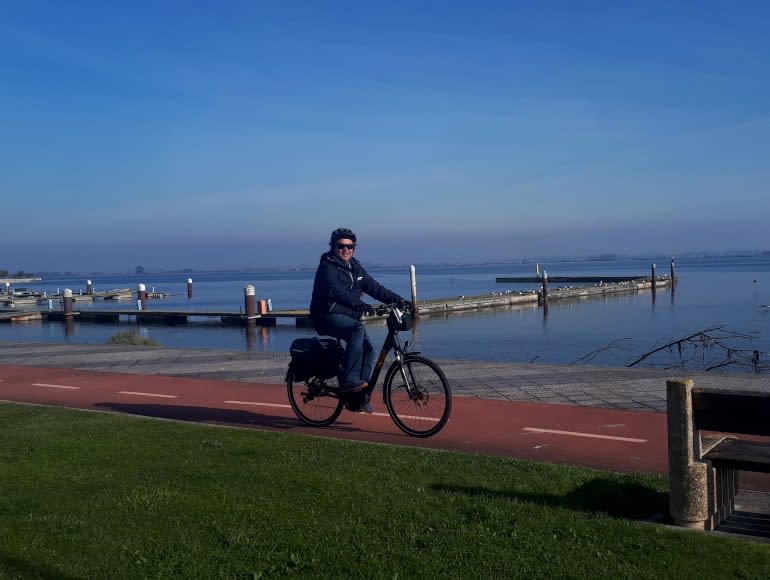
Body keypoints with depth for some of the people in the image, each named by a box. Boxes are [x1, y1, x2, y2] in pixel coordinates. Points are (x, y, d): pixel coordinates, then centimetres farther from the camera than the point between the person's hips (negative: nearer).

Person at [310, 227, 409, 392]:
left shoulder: (355, 268, 15)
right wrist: (359, 304, -42)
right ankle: (349, 380, -33)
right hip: (328, 316, -8)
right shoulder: (327, 267, -10)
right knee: (358, 330, -33)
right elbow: (335, 291, -28)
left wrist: (398, 300, -1)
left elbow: (374, 288, 11)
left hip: (348, 317, 8)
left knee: (368, 349, -8)